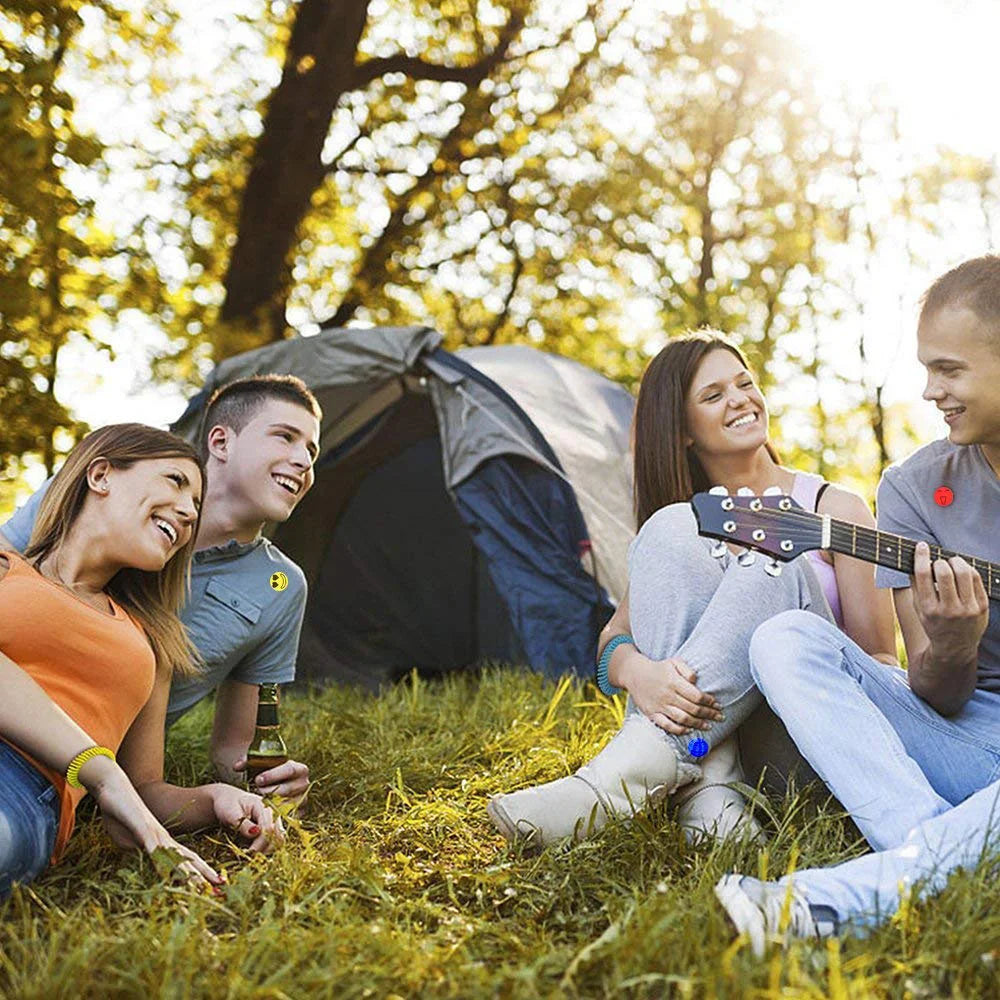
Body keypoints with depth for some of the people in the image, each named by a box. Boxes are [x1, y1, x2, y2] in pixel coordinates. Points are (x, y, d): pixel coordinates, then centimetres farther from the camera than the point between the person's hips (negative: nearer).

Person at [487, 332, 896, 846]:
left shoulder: (834, 509, 6)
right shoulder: (689, 526, 13)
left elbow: (880, 661, 3)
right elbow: (611, 640, 1)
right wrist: (637, 673, -24)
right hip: (702, 726, 2)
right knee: (670, 529, -19)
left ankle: (622, 776, -37)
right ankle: (711, 788, -31)